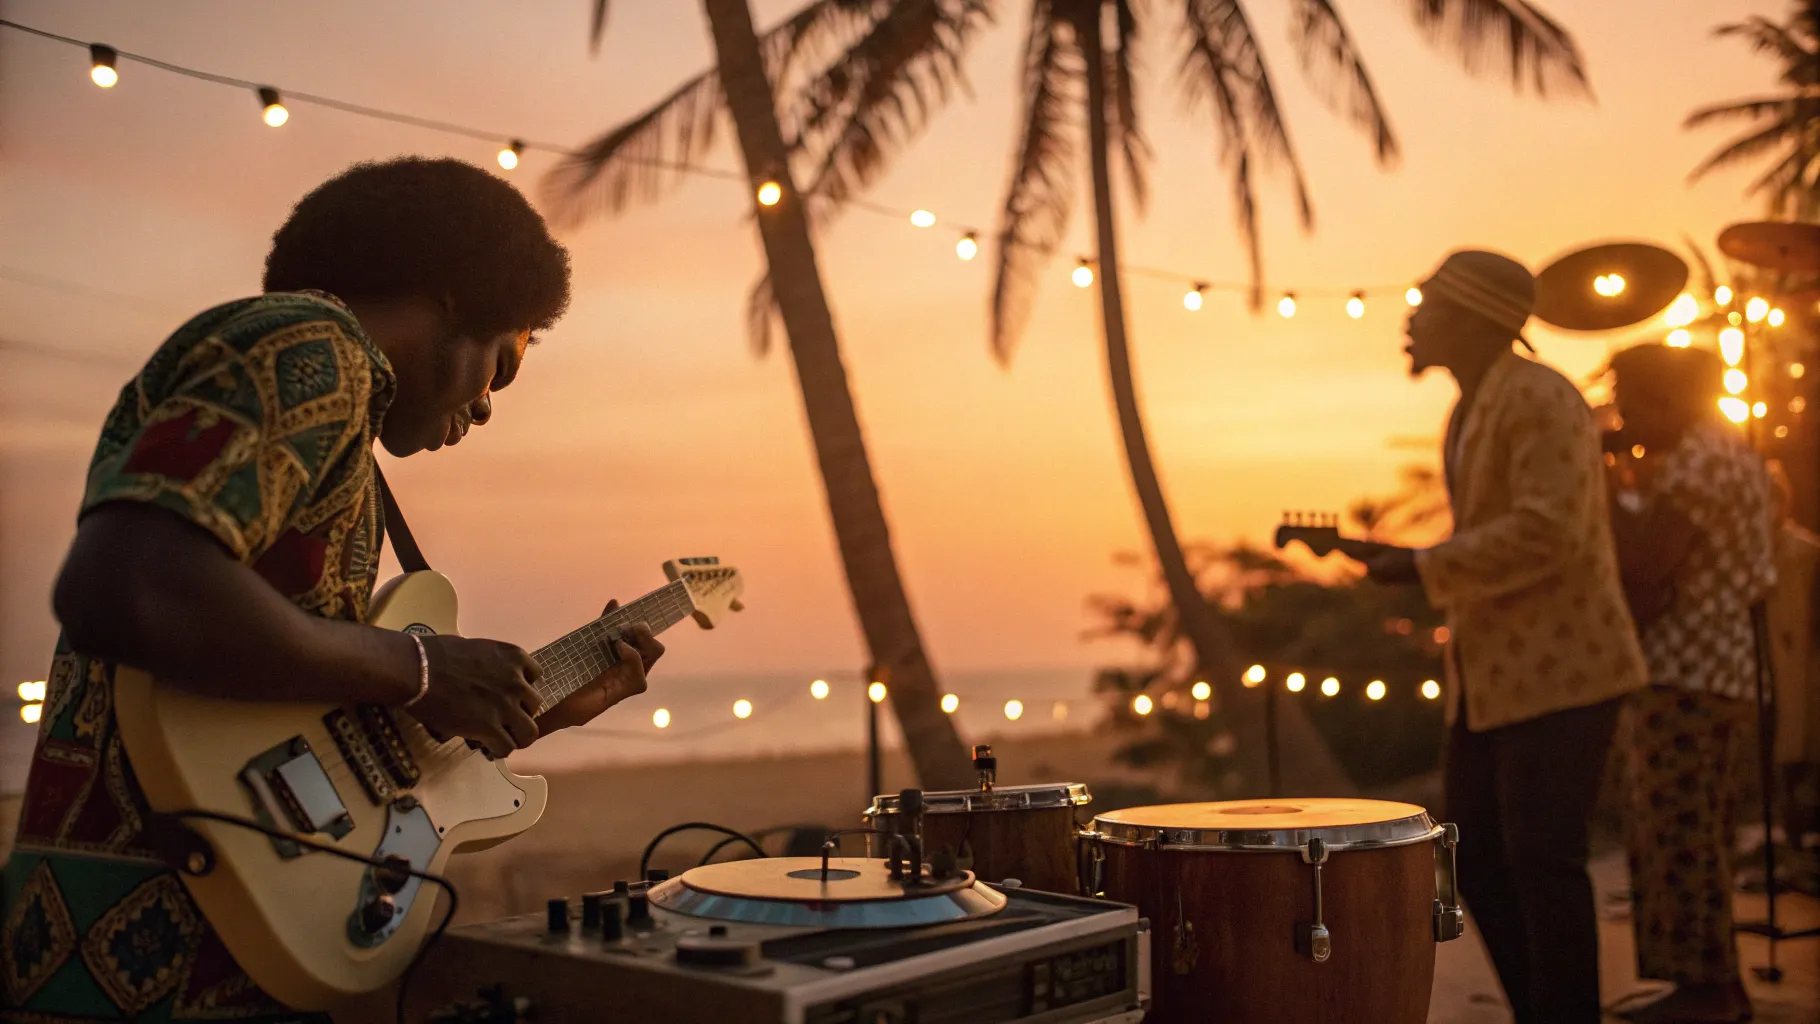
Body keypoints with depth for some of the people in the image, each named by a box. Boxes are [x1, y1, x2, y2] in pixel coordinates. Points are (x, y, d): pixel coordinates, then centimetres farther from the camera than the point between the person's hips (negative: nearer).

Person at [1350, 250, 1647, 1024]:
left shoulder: (1540, 398, -13)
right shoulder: (1466, 416, 16)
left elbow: (1545, 533, -23)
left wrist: (1423, 567, -19)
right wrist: (1403, 563, 11)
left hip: (1558, 670, -9)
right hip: (1491, 673, 10)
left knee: (1542, 862, -6)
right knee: (1476, 856, 11)